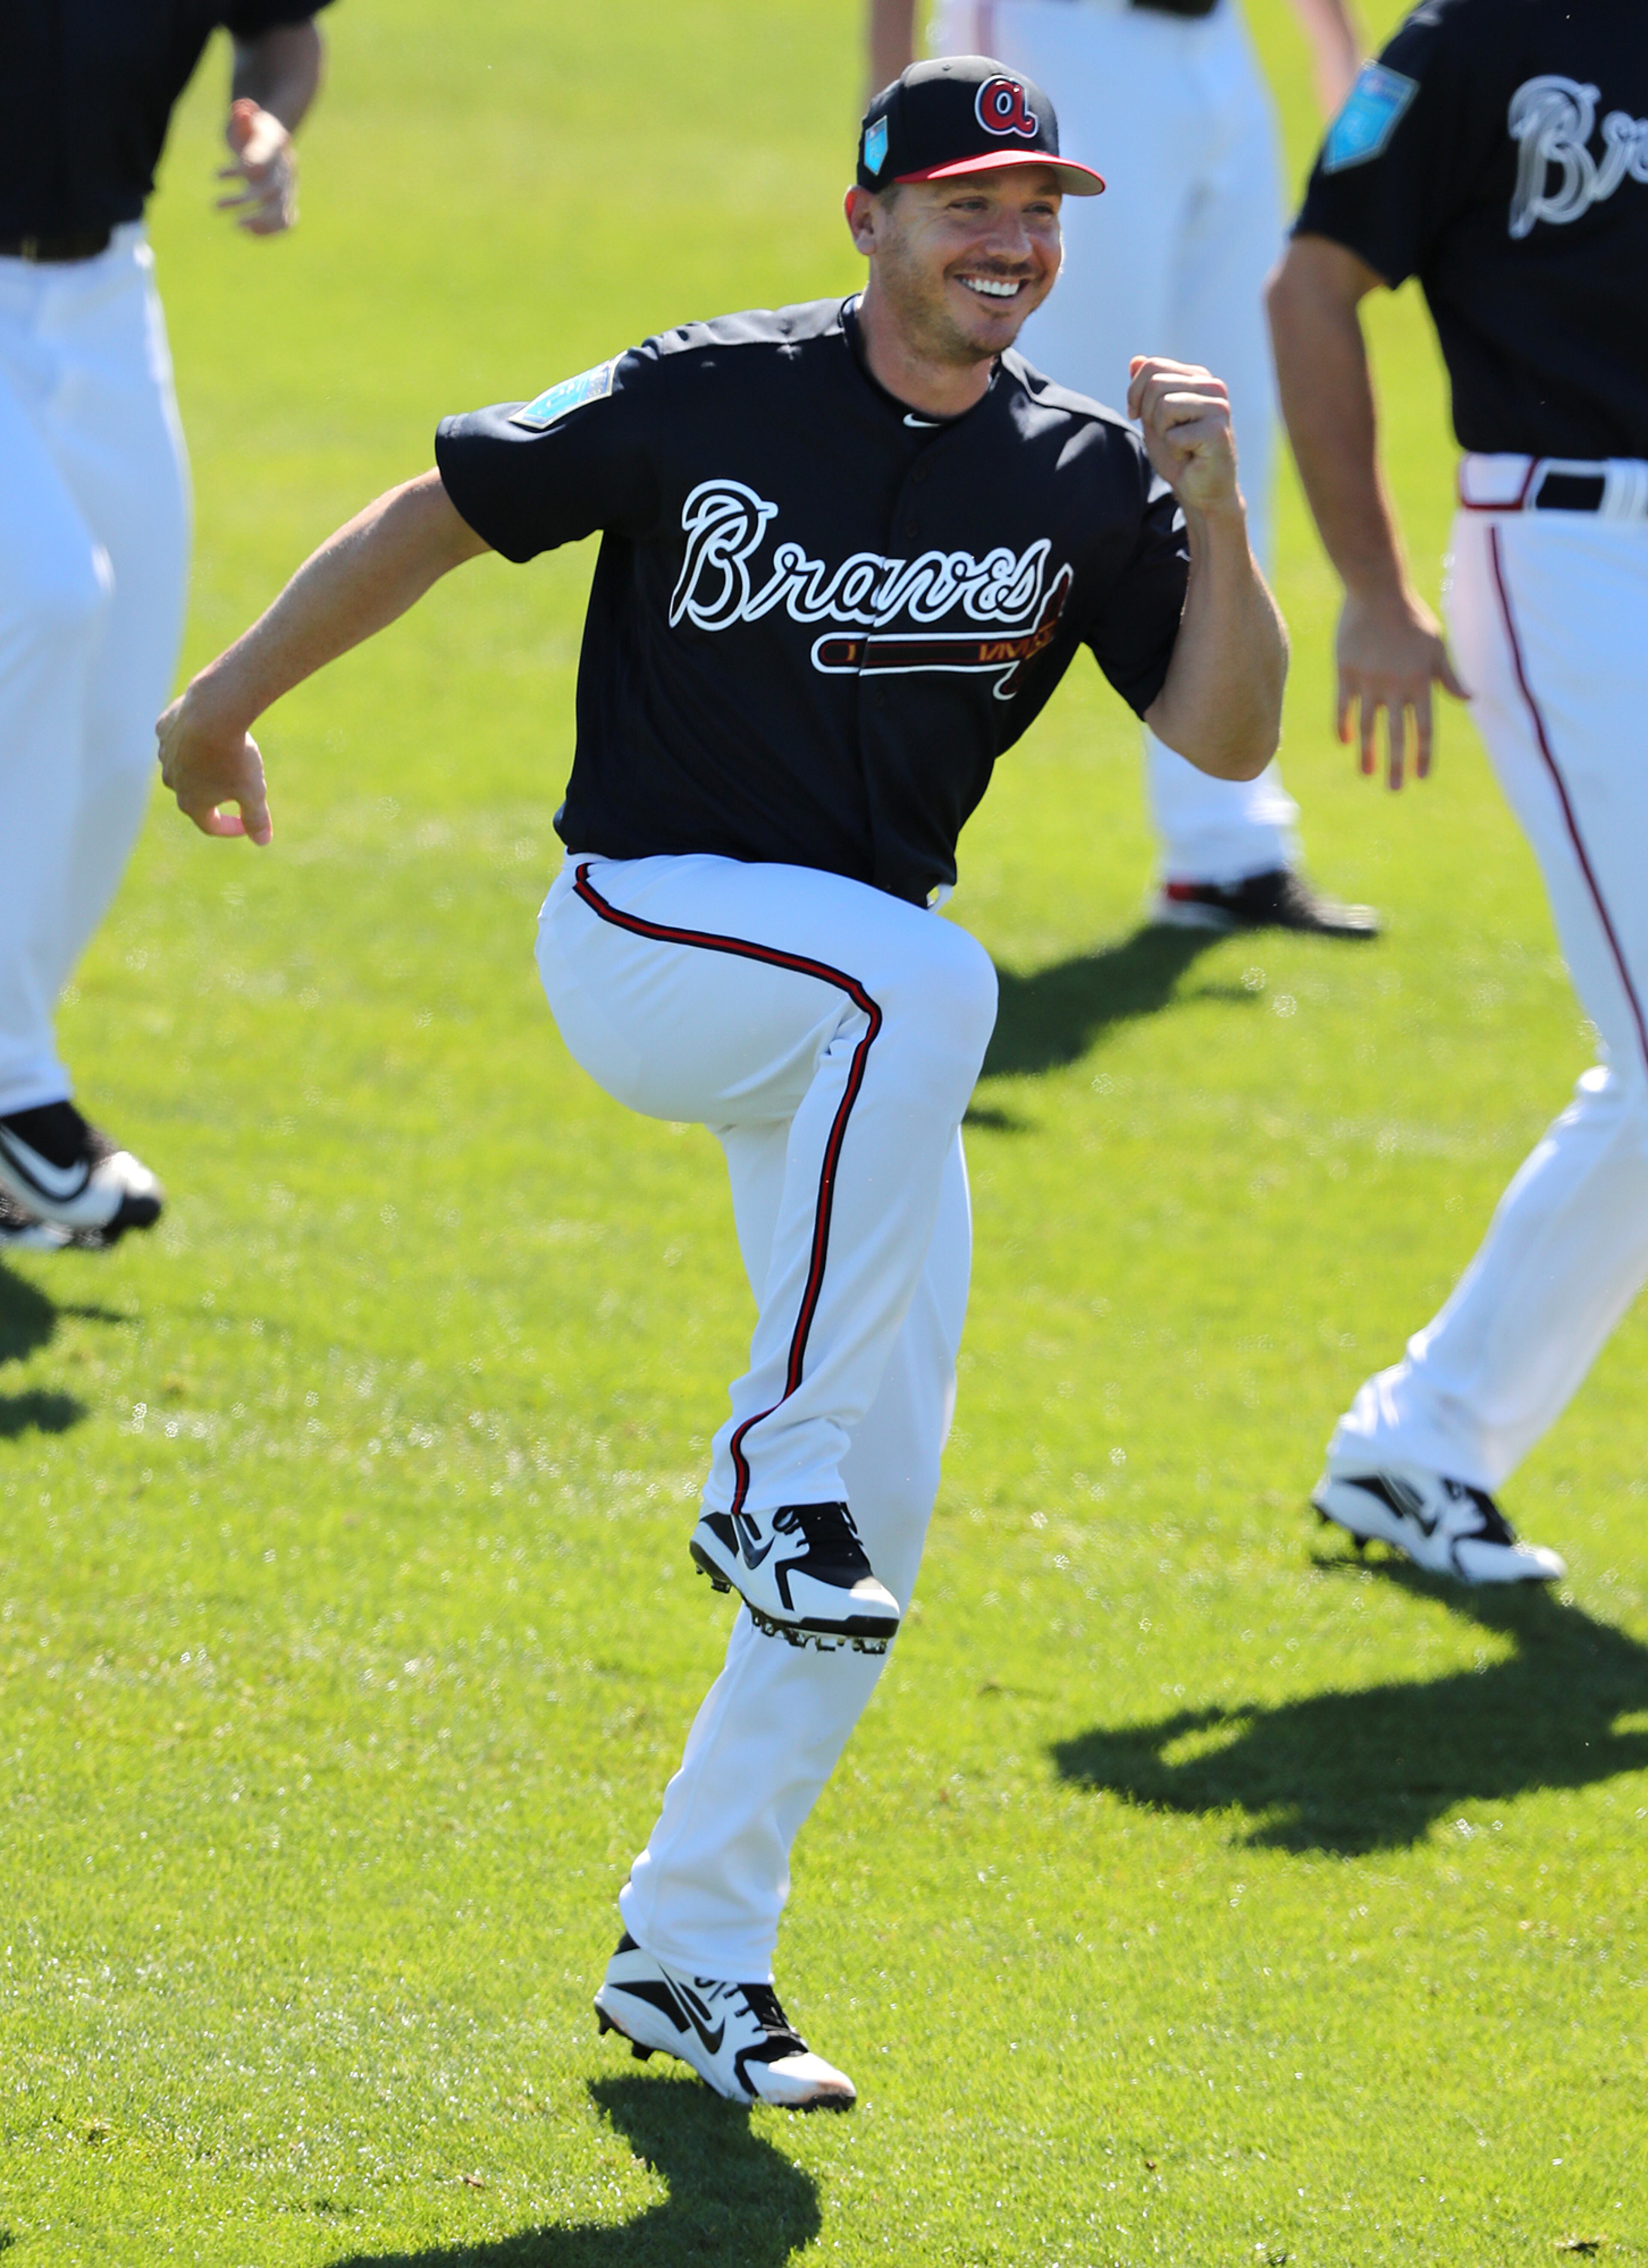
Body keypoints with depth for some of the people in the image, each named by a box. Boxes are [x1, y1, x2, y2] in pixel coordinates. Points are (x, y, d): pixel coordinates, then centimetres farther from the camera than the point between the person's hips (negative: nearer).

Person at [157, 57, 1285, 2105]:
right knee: (930, 980, -37)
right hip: (641, 929, -5)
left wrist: (1216, 524, -21)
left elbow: (1225, 737, -5)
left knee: (879, 1508, -1)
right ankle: (770, 1479, -30)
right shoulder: (710, 401, -9)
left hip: (852, 1023, 5)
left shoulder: (1082, 481, 0)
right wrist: (223, 706, 8)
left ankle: (692, 1954, 9)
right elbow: (438, 514, 1)